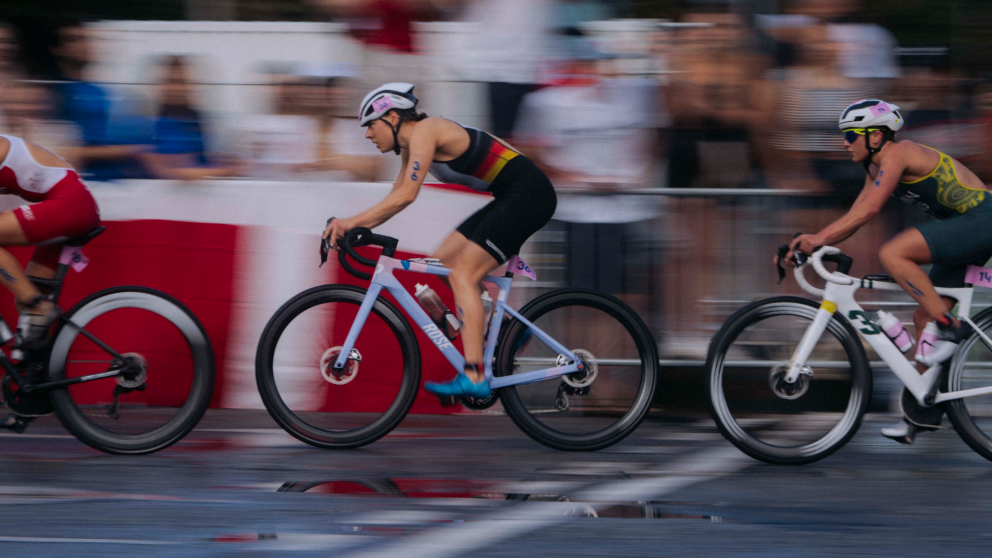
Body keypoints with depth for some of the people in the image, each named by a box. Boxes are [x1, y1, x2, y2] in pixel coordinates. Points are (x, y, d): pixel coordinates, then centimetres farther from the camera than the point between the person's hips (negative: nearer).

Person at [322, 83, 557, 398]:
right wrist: (350, 228, 3)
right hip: (510, 198, 10)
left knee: (462, 274, -15)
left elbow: (406, 195, -24)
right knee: (442, 263, 9)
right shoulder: (411, 144, 14)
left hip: (527, 194, -10)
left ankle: (474, 378, -22)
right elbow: (395, 197, 16)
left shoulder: (424, 131, -15)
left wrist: (352, 221, -22)